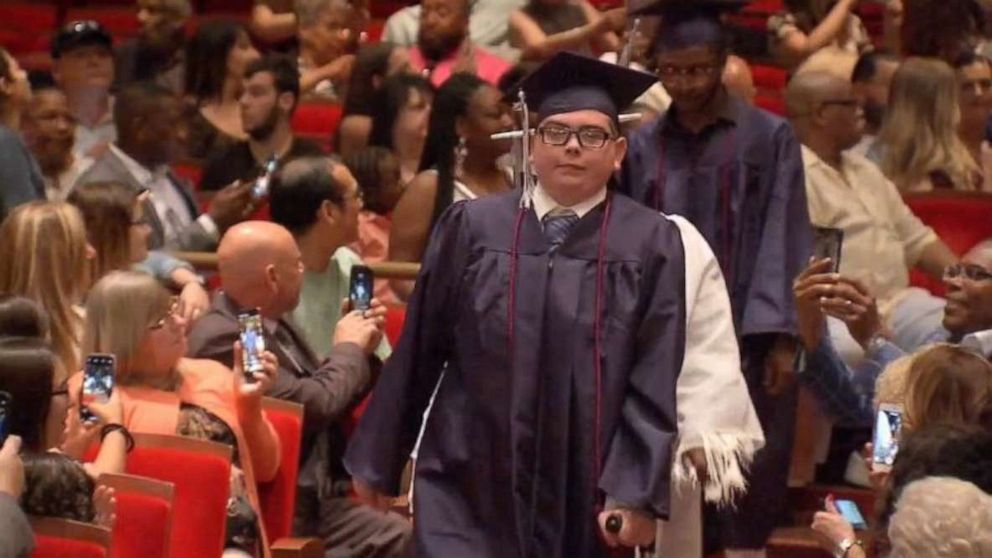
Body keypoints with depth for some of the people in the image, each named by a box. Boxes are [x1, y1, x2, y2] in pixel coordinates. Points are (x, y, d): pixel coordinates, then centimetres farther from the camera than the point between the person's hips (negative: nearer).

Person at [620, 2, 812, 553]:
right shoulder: (644, 147, 10)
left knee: (748, 485, -2)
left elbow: (784, 237, -3)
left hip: (746, 334, -2)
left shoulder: (770, 138, 1)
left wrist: (782, 337, -10)